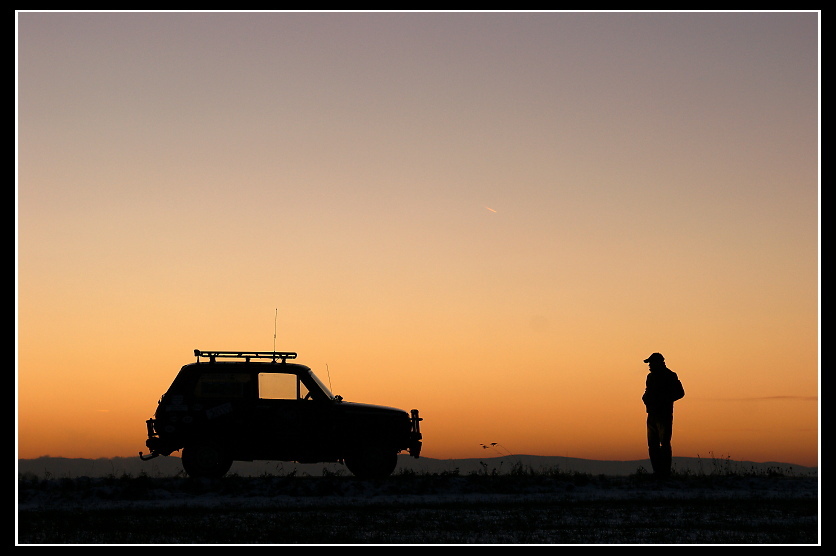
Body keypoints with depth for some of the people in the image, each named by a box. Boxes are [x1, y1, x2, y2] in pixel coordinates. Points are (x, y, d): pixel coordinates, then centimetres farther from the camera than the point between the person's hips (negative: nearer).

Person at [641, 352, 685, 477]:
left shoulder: (670, 376, -3)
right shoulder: (651, 376, 17)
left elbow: (680, 393, -5)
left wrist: (665, 400, -14)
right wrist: (646, 398, 6)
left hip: (664, 415, -7)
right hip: (652, 414, 7)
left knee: (664, 444, -10)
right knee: (652, 444, 4)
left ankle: (665, 471, -10)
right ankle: (657, 471, 8)